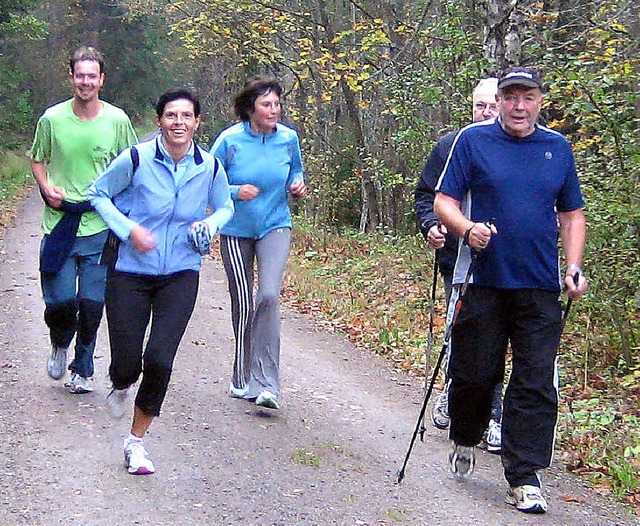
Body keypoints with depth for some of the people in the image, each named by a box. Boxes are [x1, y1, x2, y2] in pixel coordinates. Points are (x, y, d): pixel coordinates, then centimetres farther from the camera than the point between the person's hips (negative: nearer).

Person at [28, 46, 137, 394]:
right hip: (59, 225, 0)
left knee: (92, 305, 2)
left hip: (100, 228, 0)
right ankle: (60, 343, 30)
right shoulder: (52, 118, 1)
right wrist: (46, 187, -5)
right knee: (59, 302, -5)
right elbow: (37, 160, 14)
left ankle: (83, 369, 23)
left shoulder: (117, 120, 1)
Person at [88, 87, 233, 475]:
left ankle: (137, 441, 10)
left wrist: (210, 224, -6)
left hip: (181, 275, 1)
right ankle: (121, 387, 40)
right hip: (130, 272, -1)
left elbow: (225, 207, 16)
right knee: (126, 363, -3)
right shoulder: (136, 159, -10)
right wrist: (129, 229, -12)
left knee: (159, 359, -13)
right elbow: (98, 194, 3)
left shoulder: (210, 167, -2)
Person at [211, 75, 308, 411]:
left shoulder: (288, 139, -4)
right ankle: (242, 380, 25)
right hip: (236, 230, -1)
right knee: (243, 303, 6)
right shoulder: (229, 140, -12)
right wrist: (235, 192, -23)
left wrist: (298, 185, -6)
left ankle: (265, 384, -15)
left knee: (269, 296, -19)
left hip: (275, 226, 1)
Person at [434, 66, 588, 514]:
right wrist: (466, 228, -20)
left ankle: (525, 478, 4)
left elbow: (572, 215, 17)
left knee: (536, 385, -2)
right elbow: (444, 201, 1)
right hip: (483, 280, -2)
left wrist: (574, 267, 4)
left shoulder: (558, 148, 11)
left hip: (541, 288, 2)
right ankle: (465, 441, 34)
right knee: (475, 373, 5)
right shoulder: (472, 140, 3)